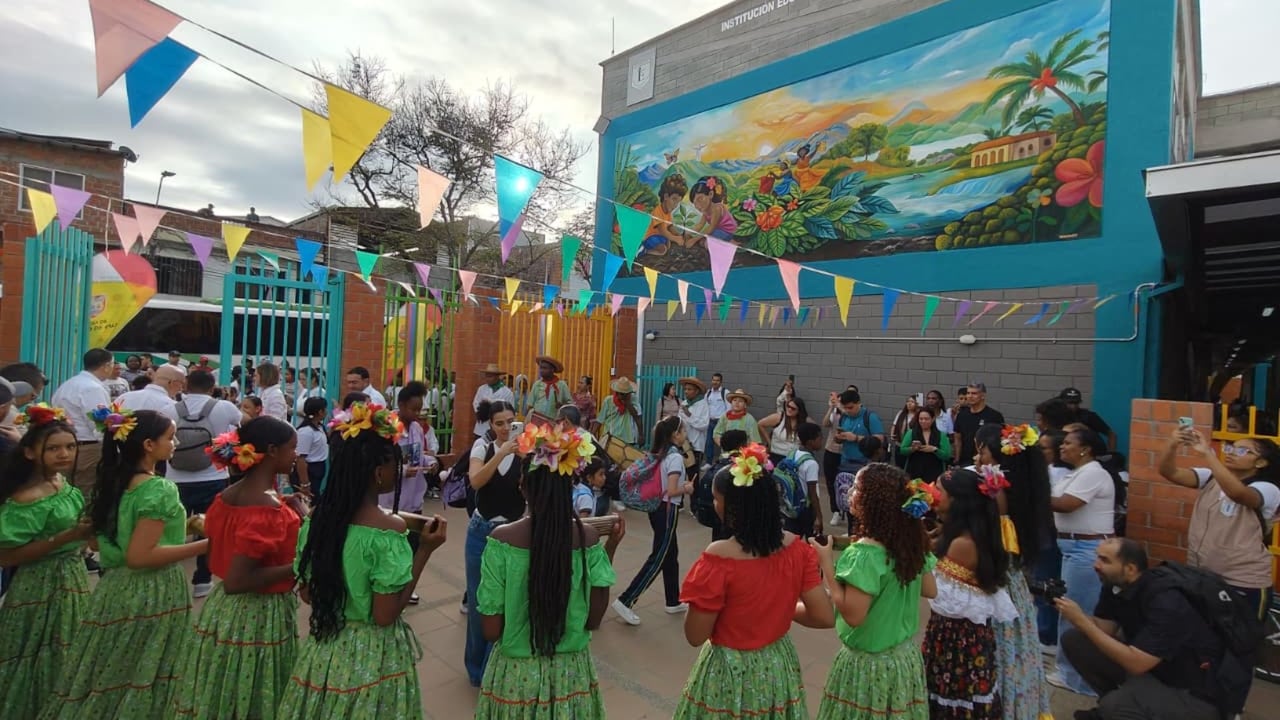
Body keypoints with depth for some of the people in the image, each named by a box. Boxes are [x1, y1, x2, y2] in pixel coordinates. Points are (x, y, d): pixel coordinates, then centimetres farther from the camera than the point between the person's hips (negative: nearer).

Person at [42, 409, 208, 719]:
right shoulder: (160, 489, -20)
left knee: (107, 680, 19)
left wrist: (183, 527, 14)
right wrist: (205, 545, -22)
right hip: (152, 595, -8)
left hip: (116, 589, 8)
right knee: (142, 683, 5)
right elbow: (140, 556, -25)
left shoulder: (117, 482, 7)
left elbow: (132, 535, 14)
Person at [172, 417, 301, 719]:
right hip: (260, 615, -8)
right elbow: (237, 580, -28)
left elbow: (217, 559, 13)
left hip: (224, 610, 8)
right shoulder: (268, 509, -25)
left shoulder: (228, 496, 1)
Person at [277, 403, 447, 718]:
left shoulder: (318, 519, -6)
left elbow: (308, 594, 5)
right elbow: (385, 616, -21)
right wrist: (424, 550, -19)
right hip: (374, 655, -6)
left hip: (323, 649, 6)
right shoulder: (389, 528, -25)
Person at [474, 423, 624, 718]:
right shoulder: (589, 538, -14)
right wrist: (610, 549, -3)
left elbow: (491, 631, -13)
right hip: (572, 673, 2)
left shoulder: (502, 539, -19)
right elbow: (594, 620, -5)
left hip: (516, 675, -1)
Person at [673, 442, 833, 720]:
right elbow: (825, 617, -8)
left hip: (729, 671, -4)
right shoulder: (796, 548, -12)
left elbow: (695, 636, -18)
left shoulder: (719, 557, -27)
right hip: (779, 664, 4)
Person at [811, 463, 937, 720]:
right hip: (907, 655, 7)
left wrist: (826, 565, -21)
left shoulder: (865, 554, -27)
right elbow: (930, 590, 10)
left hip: (869, 663, -7)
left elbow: (853, 615, -26)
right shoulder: (913, 542, -5)